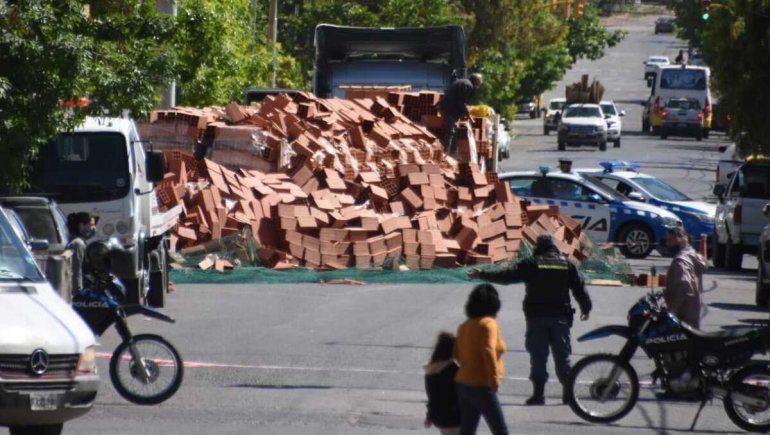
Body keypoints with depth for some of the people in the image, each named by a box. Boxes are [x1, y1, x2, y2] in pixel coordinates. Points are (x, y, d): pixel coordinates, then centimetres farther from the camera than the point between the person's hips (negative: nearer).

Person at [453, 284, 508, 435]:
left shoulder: (465, 326, 12)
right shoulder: (488, 323, -11)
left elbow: (457, 353, 13)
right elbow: (488, 350, -24)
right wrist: (494, 377, -24)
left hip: (463, 384, 8)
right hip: (482, 387, -8)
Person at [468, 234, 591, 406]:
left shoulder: (531, 263, -3)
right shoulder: (567, 264, 6)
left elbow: (507, 275, -6)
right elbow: (580, 288, 10)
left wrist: (482, 275, 1)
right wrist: (586, 308, 25)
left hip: (537, 318, -2)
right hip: (561, 318, 2)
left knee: (538, 356, 1)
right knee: (562, 356, 9)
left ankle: (538, 393, -4)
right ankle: (568, 392, 7)